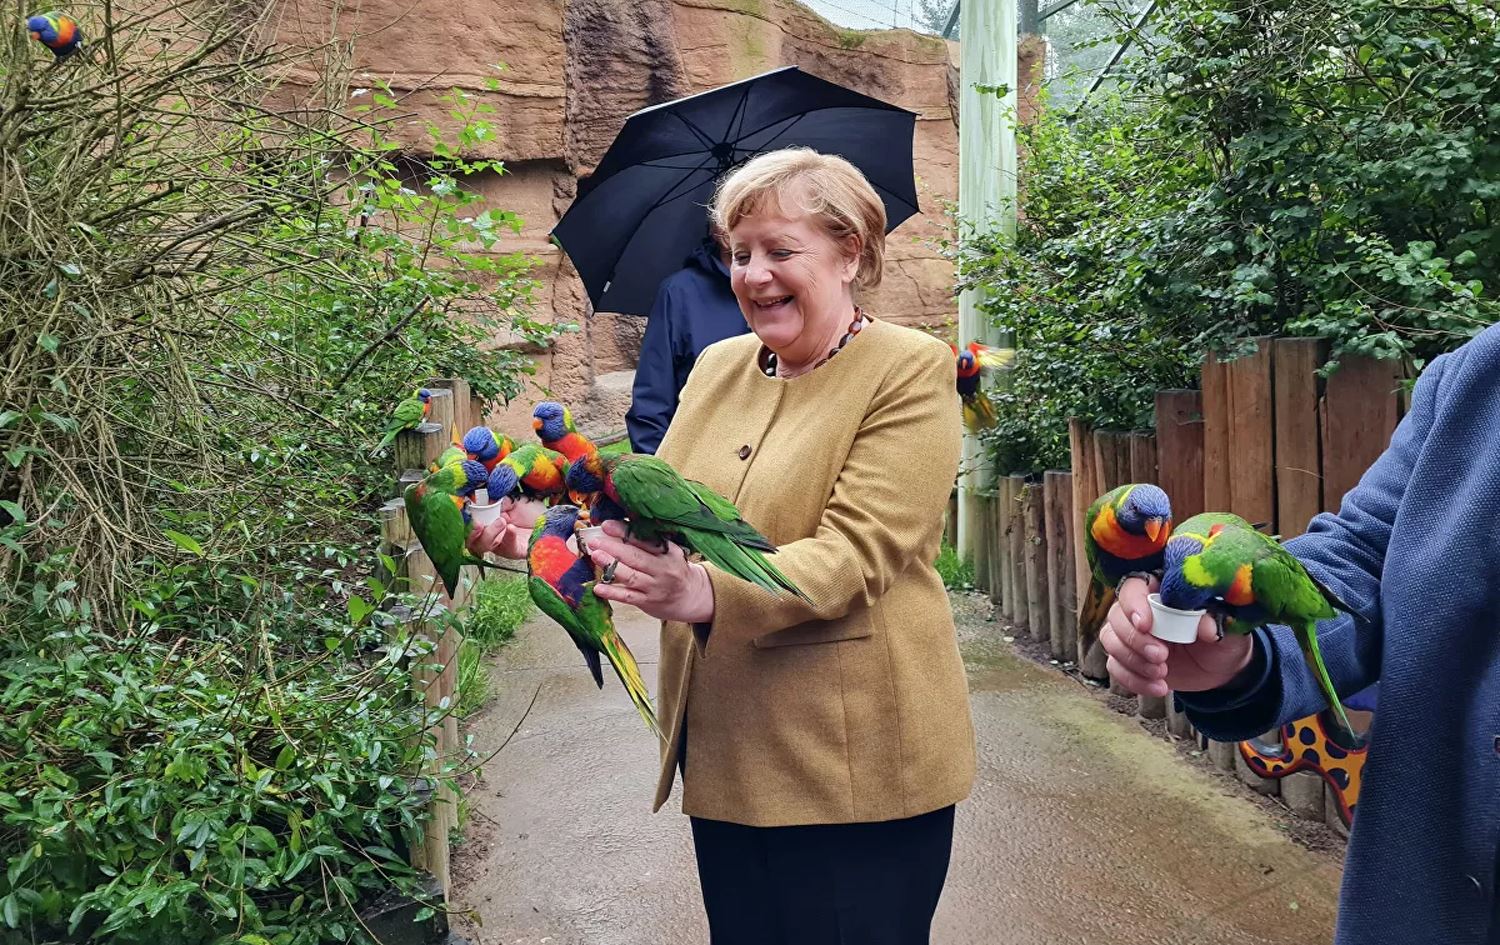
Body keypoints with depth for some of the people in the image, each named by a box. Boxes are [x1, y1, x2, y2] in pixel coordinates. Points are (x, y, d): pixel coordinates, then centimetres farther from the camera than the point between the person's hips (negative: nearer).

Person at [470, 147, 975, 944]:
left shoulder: (911, 370, -9)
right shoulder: (717, 367, 9)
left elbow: (853, 554, -21)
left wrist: (707, 592, -36)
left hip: (854, 759, -5)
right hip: (724, 752, 6)